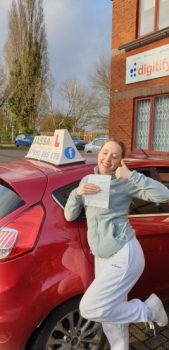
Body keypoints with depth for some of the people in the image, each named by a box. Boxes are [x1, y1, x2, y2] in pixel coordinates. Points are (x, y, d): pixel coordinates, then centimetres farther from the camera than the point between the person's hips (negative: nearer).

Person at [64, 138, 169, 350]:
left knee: (90, 309, -7)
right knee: (110, 311, 17)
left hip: (124, 256, -6)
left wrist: (131, 175, -23)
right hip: (101, 257, 6)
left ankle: (147, 310, 13)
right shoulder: (87, 181, 7)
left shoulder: (124, 183, -9)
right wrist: (77, 193, -12)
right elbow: (69, 216, 6)